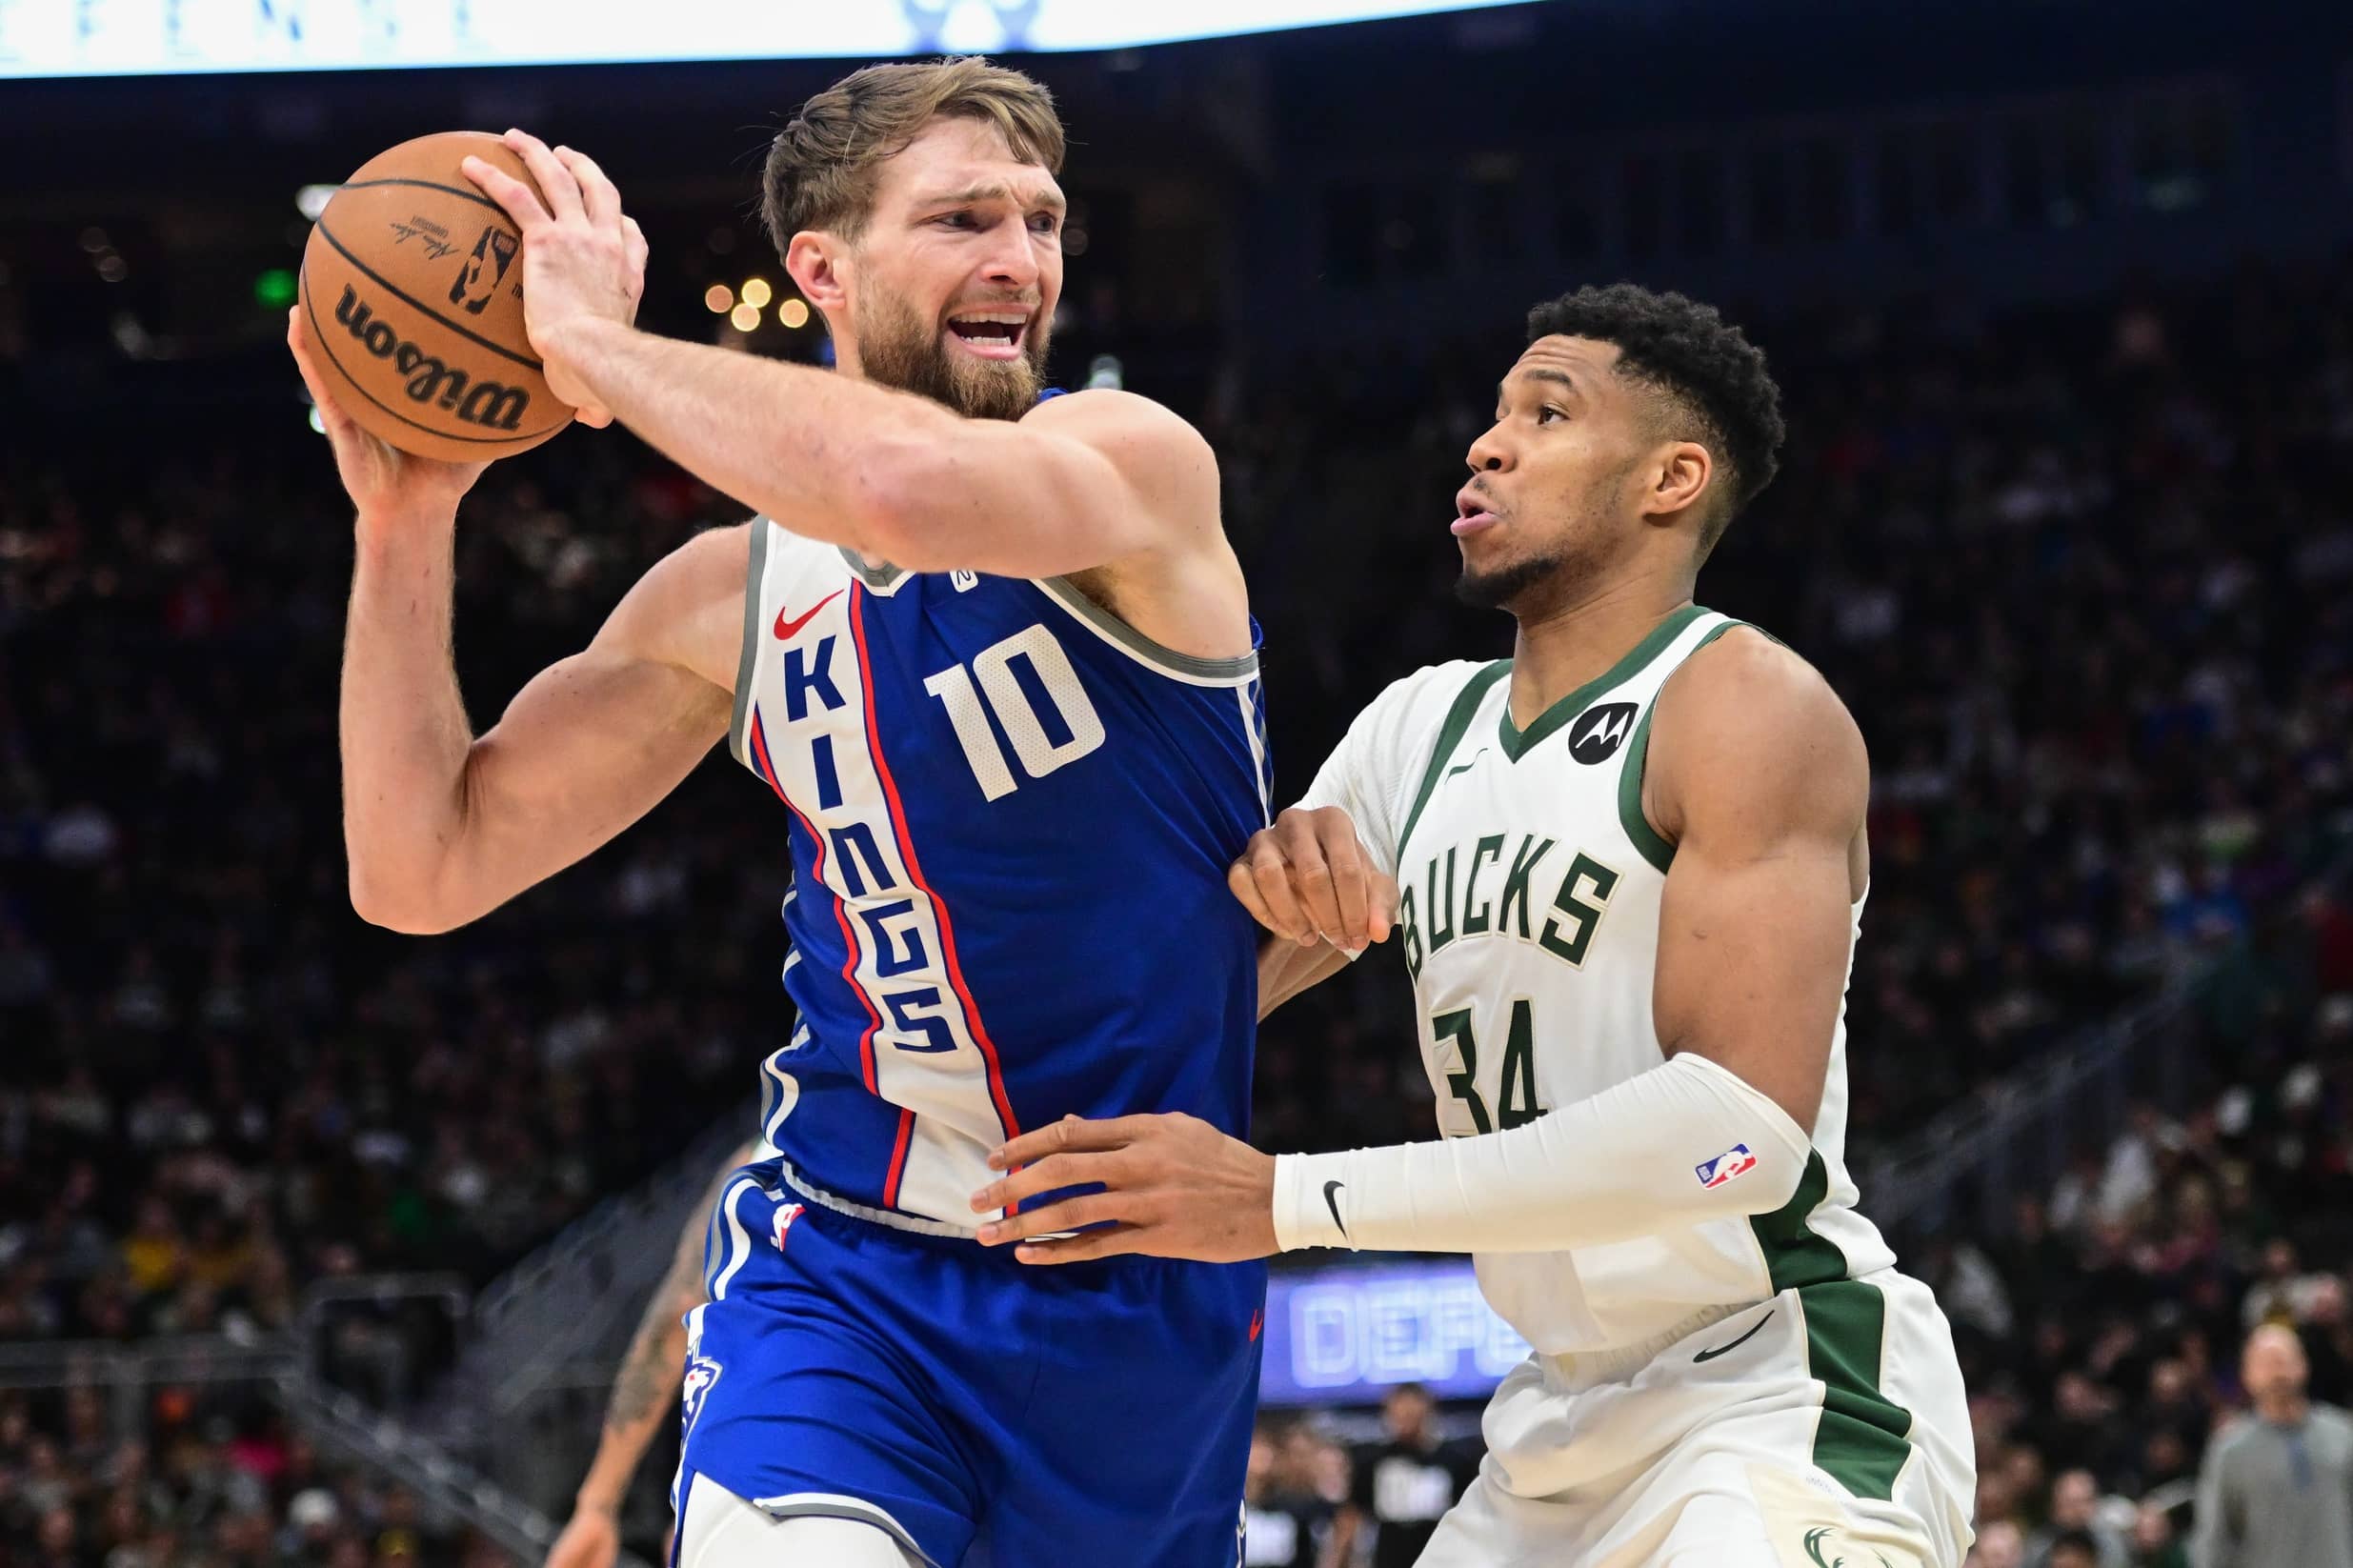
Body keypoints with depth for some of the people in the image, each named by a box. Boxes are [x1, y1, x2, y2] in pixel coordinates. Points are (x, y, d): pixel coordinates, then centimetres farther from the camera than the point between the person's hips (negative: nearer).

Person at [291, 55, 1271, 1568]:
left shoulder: (1134, 464, -13)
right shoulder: (733, 596, 1)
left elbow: (903, 483, -37)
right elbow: (422, 867, 4)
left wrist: (595, 346, -24)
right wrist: (406, 522, -6)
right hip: (844, 1267, 1)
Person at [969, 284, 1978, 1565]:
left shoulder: (1751, 706, -11)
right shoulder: (1421, 726, 12)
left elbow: (1746, 1126, -23)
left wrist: (1289, 1200, -26)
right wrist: (1255, 871, -12)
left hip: (1785, 1398, -8)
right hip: (1571, 1413, 8)